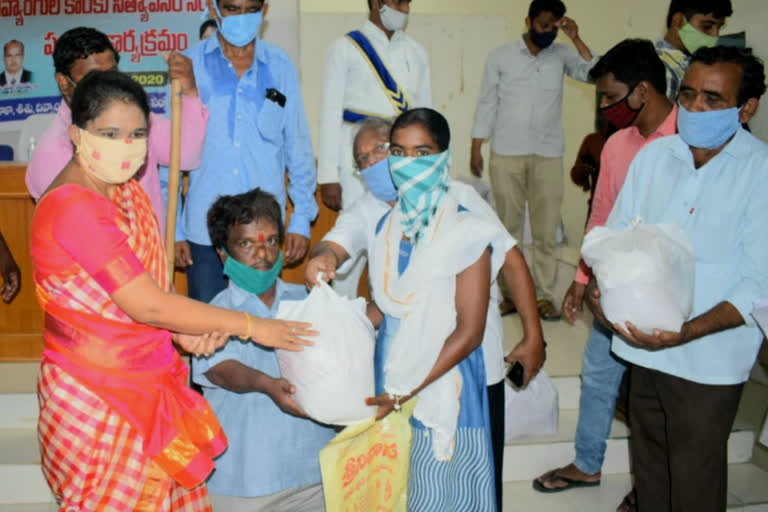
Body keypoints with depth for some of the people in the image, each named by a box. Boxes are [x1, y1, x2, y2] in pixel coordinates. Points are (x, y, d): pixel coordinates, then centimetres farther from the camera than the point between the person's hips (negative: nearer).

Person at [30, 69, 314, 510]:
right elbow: (146, 305, -23)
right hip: (98, 396, -8)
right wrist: (250, 326, -17)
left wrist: (185, 330, -11)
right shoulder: (72, 207, -22)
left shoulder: (127, 190, 5)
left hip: (146, 383, 8)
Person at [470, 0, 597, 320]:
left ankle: (544, 295, 11)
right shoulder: (501, 56, 2)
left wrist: (575, 39, -10)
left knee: (545, 230, 3)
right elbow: (487, 104, 4)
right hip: (506, 154, -1)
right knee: (509, 227, 7)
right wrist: (475, 150, 0)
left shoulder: (561, 55, 6)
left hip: (548, 155, 1)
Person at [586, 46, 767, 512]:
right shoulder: (654, 155, 2)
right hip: (645, 349, 5)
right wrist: (598, 282, -10)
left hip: (709, 359, -4)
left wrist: (686, 332, -27)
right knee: (648, 465, 21)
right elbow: (617, 232, 10)